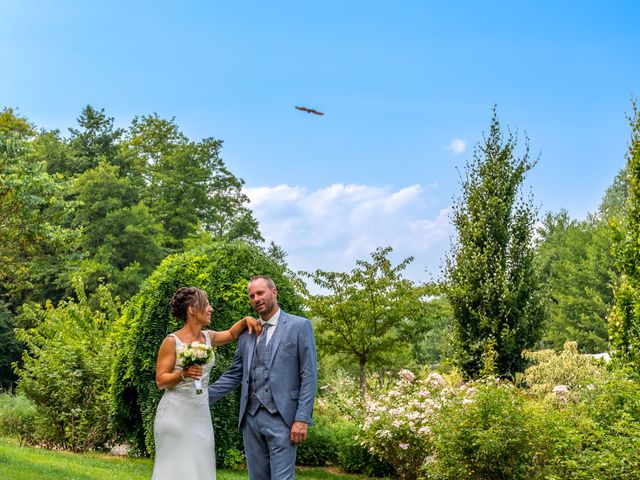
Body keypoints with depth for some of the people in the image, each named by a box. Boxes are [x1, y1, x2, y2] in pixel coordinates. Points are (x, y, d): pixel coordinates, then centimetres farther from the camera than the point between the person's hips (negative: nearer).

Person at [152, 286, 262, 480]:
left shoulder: (208, 337, 9)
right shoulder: (172, 341, -9)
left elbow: (232, 334, 29)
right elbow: (160, 380, -7)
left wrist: (246, 320, 10)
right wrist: (183, 373, -24)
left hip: (200, 415, 6)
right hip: (176, 414, -6)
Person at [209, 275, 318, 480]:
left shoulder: (299, 326, 0)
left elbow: (309, 376, -5)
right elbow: (234, 375, 16)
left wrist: (302, 419, -12)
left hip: (281, 418, -5)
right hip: (250, 418, 5)